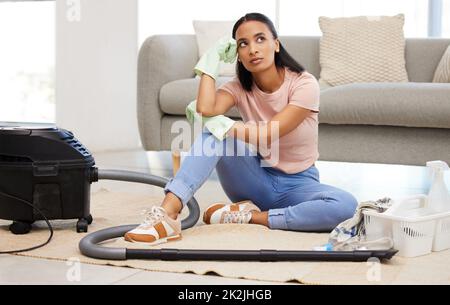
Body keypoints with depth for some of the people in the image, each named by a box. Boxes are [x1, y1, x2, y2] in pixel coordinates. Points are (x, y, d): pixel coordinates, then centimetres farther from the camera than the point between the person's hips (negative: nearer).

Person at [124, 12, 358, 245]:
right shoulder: (238, 88, -5)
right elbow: (206, 110, -27)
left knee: (346, 206, -34)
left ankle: (252, 216, -23)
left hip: (297, 185, -2)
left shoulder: (304, 84, -15)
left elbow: (267, 136, -23)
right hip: (257, 180, 2)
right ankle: (167, 214, -38)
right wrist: (211, 62, -15)